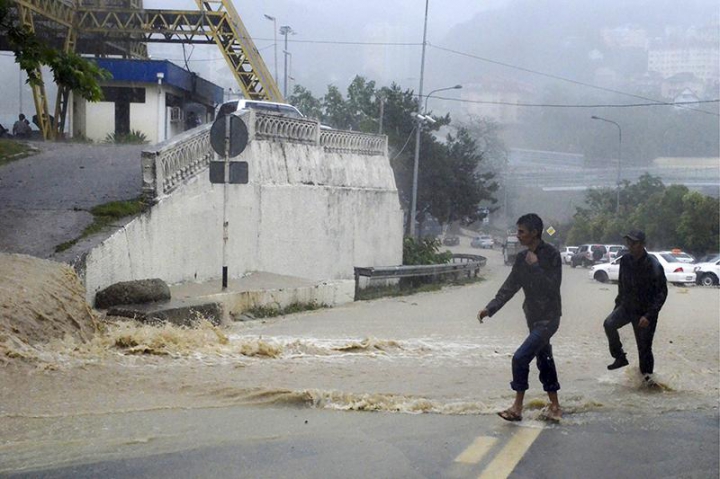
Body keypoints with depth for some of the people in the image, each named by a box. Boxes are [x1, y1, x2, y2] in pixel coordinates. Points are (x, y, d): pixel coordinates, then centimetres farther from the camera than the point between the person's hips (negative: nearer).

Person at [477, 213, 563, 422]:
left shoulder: (551, 255, -15)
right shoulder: (522, 258, 6)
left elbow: (552, 287, -22)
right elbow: (510, 287, 6)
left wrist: (535, 266, -23)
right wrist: (490, 308, -3)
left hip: (548, 318, -8)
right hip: (533, 317, 8)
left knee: (520, 358, -15)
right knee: (544, 360, 14)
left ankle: (517, 407, -5)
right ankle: (554, 407, 25)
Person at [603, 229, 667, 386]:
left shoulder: (653, 265, -18)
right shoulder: (625, 261, -1)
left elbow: (662, 292, -16)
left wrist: (649, 315, -22)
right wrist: (619, 302, 9)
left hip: (645, 311, -4)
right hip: (627, 306, 4)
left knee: (644, 346, 0)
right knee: (609, 324, -21)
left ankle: (647, 374, 24)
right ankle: (620, 357, -5)